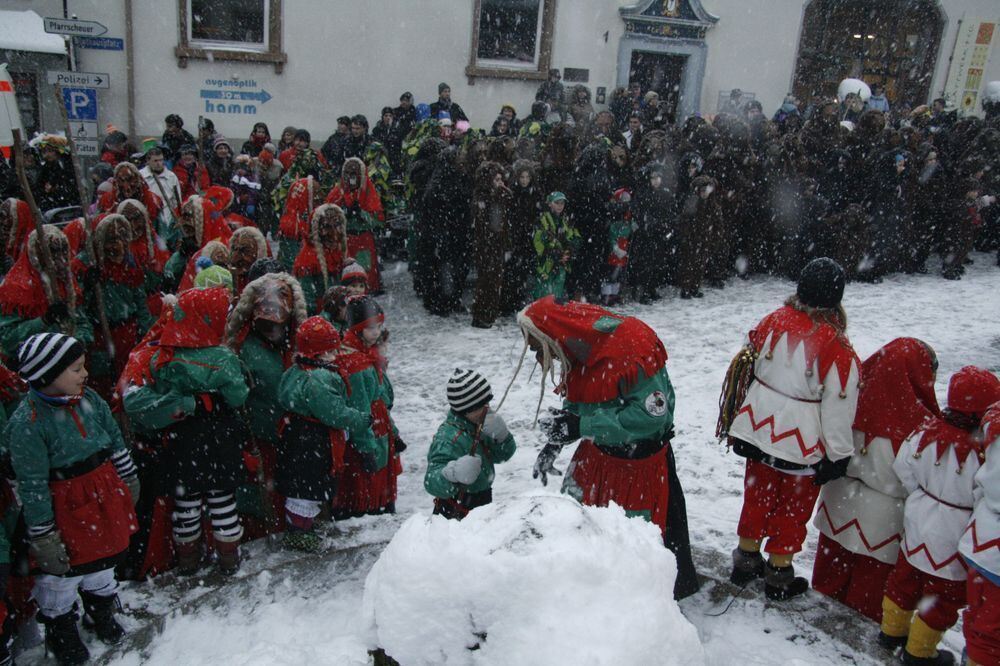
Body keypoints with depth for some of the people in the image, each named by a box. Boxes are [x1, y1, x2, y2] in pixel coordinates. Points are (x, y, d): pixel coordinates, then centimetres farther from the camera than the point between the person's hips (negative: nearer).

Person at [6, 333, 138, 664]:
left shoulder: (90, 400, -6)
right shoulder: (27, 424, -25)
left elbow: (116, 443, 8)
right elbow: (33, 487, -21)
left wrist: (129, 481, 16)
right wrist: (42, 536, -17)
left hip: (106, 498, 6)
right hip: (66, 509, -6)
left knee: (102, 560, 25)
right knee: (61, 574, 14)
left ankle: (101, 614, 50)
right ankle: (61, 631, 39)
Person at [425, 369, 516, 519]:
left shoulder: (480, 426, -1)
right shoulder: (448, 438, -27)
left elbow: (504, 454, 3)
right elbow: (432, 483, -34)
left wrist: (501, 435, -18)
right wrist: (453, 473, -55)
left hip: (483, 505, 8)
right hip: (458, 515, -8)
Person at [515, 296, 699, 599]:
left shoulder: (631, 348, -30)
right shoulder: (578, 349, -4)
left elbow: (651, 415, -31)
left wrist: (581, 426, -32)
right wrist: (554, 443, -9)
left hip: (641, 460, -8)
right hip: (597, 453, 8)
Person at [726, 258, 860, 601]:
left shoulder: (773, 321, -7)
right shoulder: (836, 348, -20)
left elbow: (748, 364, 7)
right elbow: (838, 408, -15)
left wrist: (745, 421, 21)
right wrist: (838, 456, -3)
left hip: (759, 430, 5)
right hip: (801, 443, -4)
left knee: (757, 496, 21)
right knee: (792, 508, 14)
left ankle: (746, 561, 36)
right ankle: (779, 575, 28)